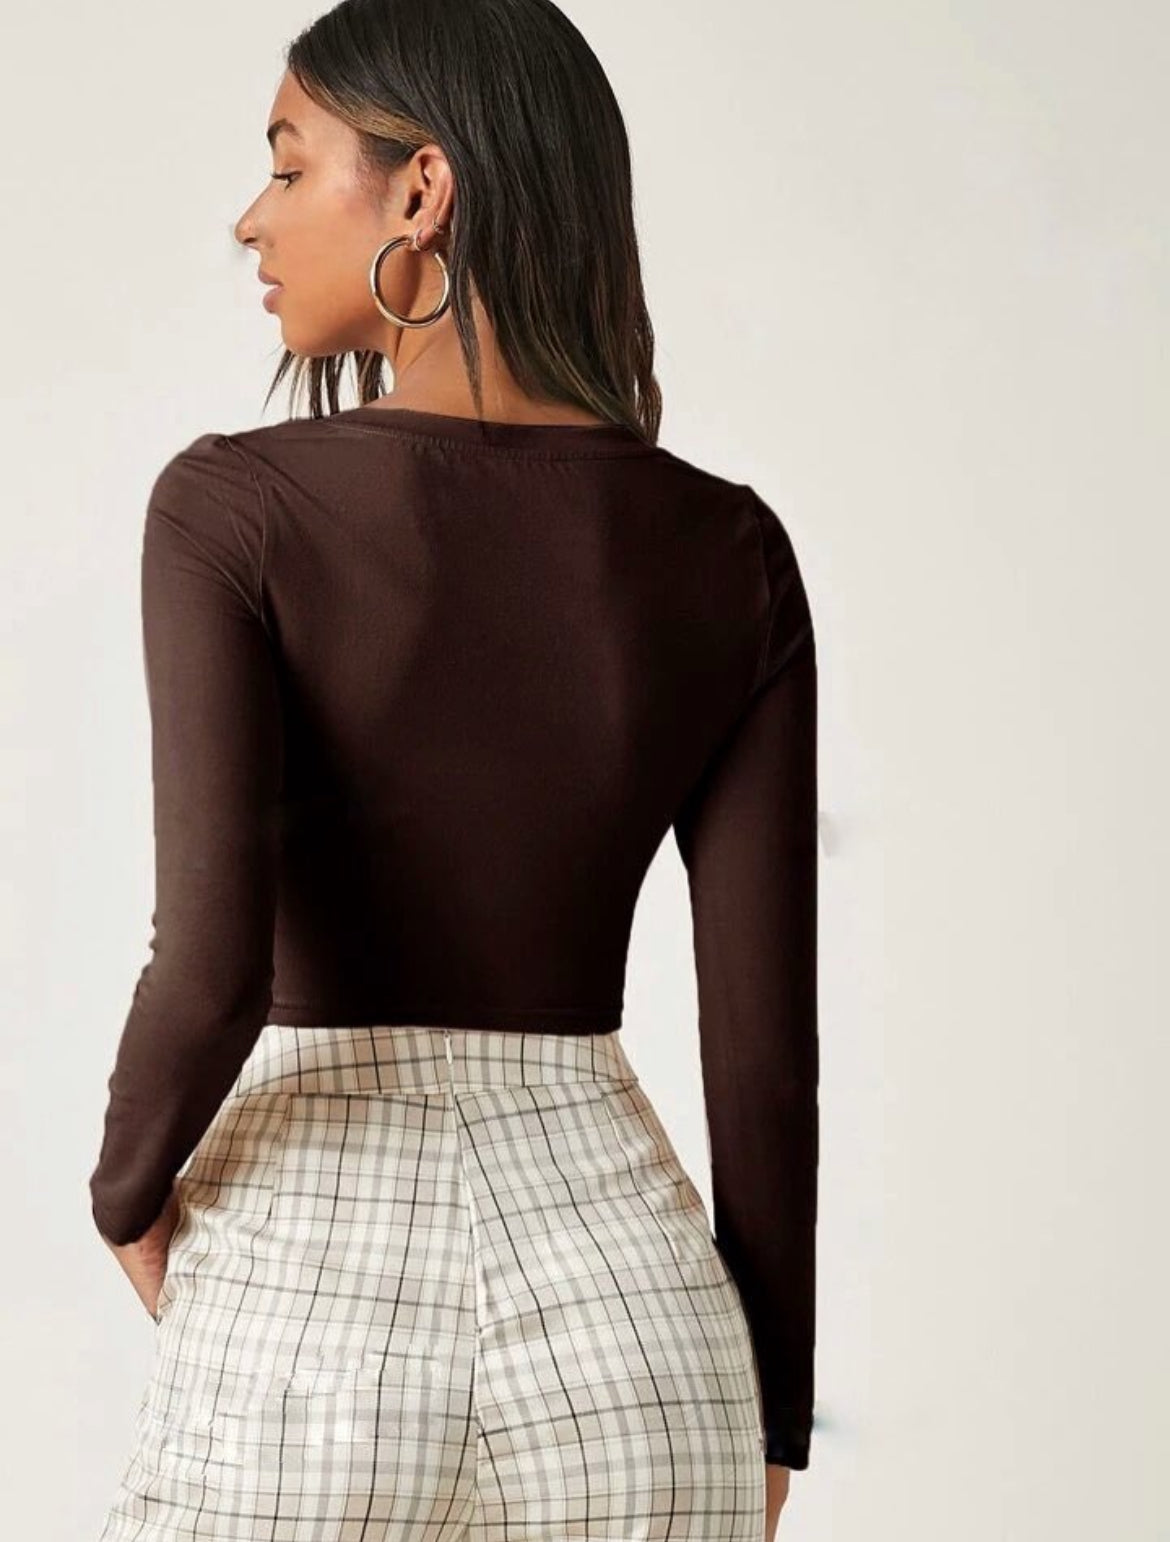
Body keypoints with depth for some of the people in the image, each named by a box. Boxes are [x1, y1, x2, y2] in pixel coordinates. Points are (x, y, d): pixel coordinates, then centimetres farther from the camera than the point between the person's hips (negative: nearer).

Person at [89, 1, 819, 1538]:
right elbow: (765, 1041, 1)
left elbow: (212, 961, -19)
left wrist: (130, 1187, 2)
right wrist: (773, 1418, 11)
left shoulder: (237, 504, -9)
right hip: (621, 1273, 3)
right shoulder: (729, 547, 1)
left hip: (311, 1291, -3)